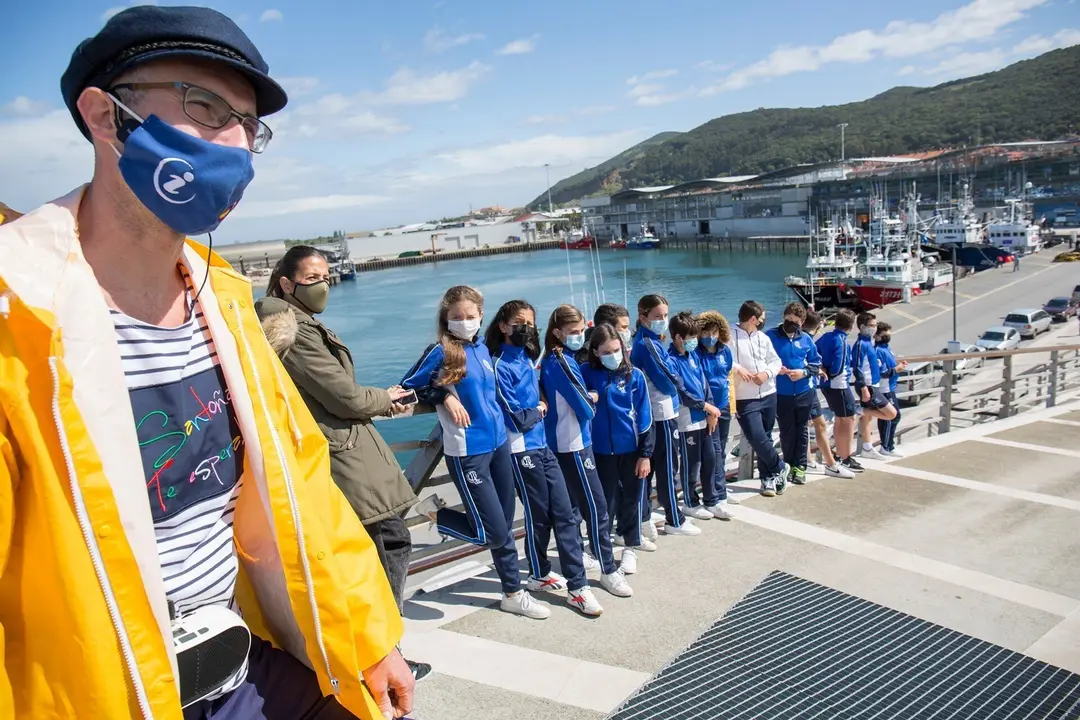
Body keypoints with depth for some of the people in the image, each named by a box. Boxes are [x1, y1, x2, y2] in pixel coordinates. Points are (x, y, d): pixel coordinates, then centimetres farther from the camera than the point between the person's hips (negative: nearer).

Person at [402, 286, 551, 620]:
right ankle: (435, 511, 19)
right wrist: (444, 397, -18)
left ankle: (513, 593, 30)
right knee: (493, 533, -3)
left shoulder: (482, 348, 7)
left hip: (498, 443, 7)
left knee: (505, 525, 14)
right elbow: (406, 389, -6)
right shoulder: (440, 352, -12)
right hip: (467, 452, -6)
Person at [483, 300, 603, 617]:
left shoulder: (528, 358, 9)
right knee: (539, 515, 6)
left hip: (544, 446, 7)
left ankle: (577, 585, 9)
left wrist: (538, 406, 7)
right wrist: (539, 410, 1)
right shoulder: (500, 366, -13)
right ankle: (539, 575, 28)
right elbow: (518, 419, -16)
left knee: (563, 513, 4)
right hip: (523, 451, -7)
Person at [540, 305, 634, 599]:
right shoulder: (560, 362, -20)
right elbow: (585, 408, -20)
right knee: (596, 506, -4)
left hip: (567, 441, 10)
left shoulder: (556, 359, 8)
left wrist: (586, 398, -1)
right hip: (573, 444, -10)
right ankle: (609, 570, 4)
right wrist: (592, 398, -1)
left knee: (571, 503, 19)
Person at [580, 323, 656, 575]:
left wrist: (645, 453, -4)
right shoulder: (586, 373, -6)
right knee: (605, 500, 12)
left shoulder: (635, 375, -6)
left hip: (632, 447, 1)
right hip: (602, 449, 0)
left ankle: (630, 544, 32)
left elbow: (643, 416, -3)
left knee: (632, 497, 13)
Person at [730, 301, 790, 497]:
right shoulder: (730, 336, -8)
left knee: (764, 437, 12)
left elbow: (775, 360, 12)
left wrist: (767, 373, -7)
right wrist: (736, 368, -24)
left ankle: (768, 477, 24)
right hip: (745, 399, -5)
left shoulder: (763, 338, 12)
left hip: (769, 396, 5)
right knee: (757, 438, -12)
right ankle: (780, 468, 11)